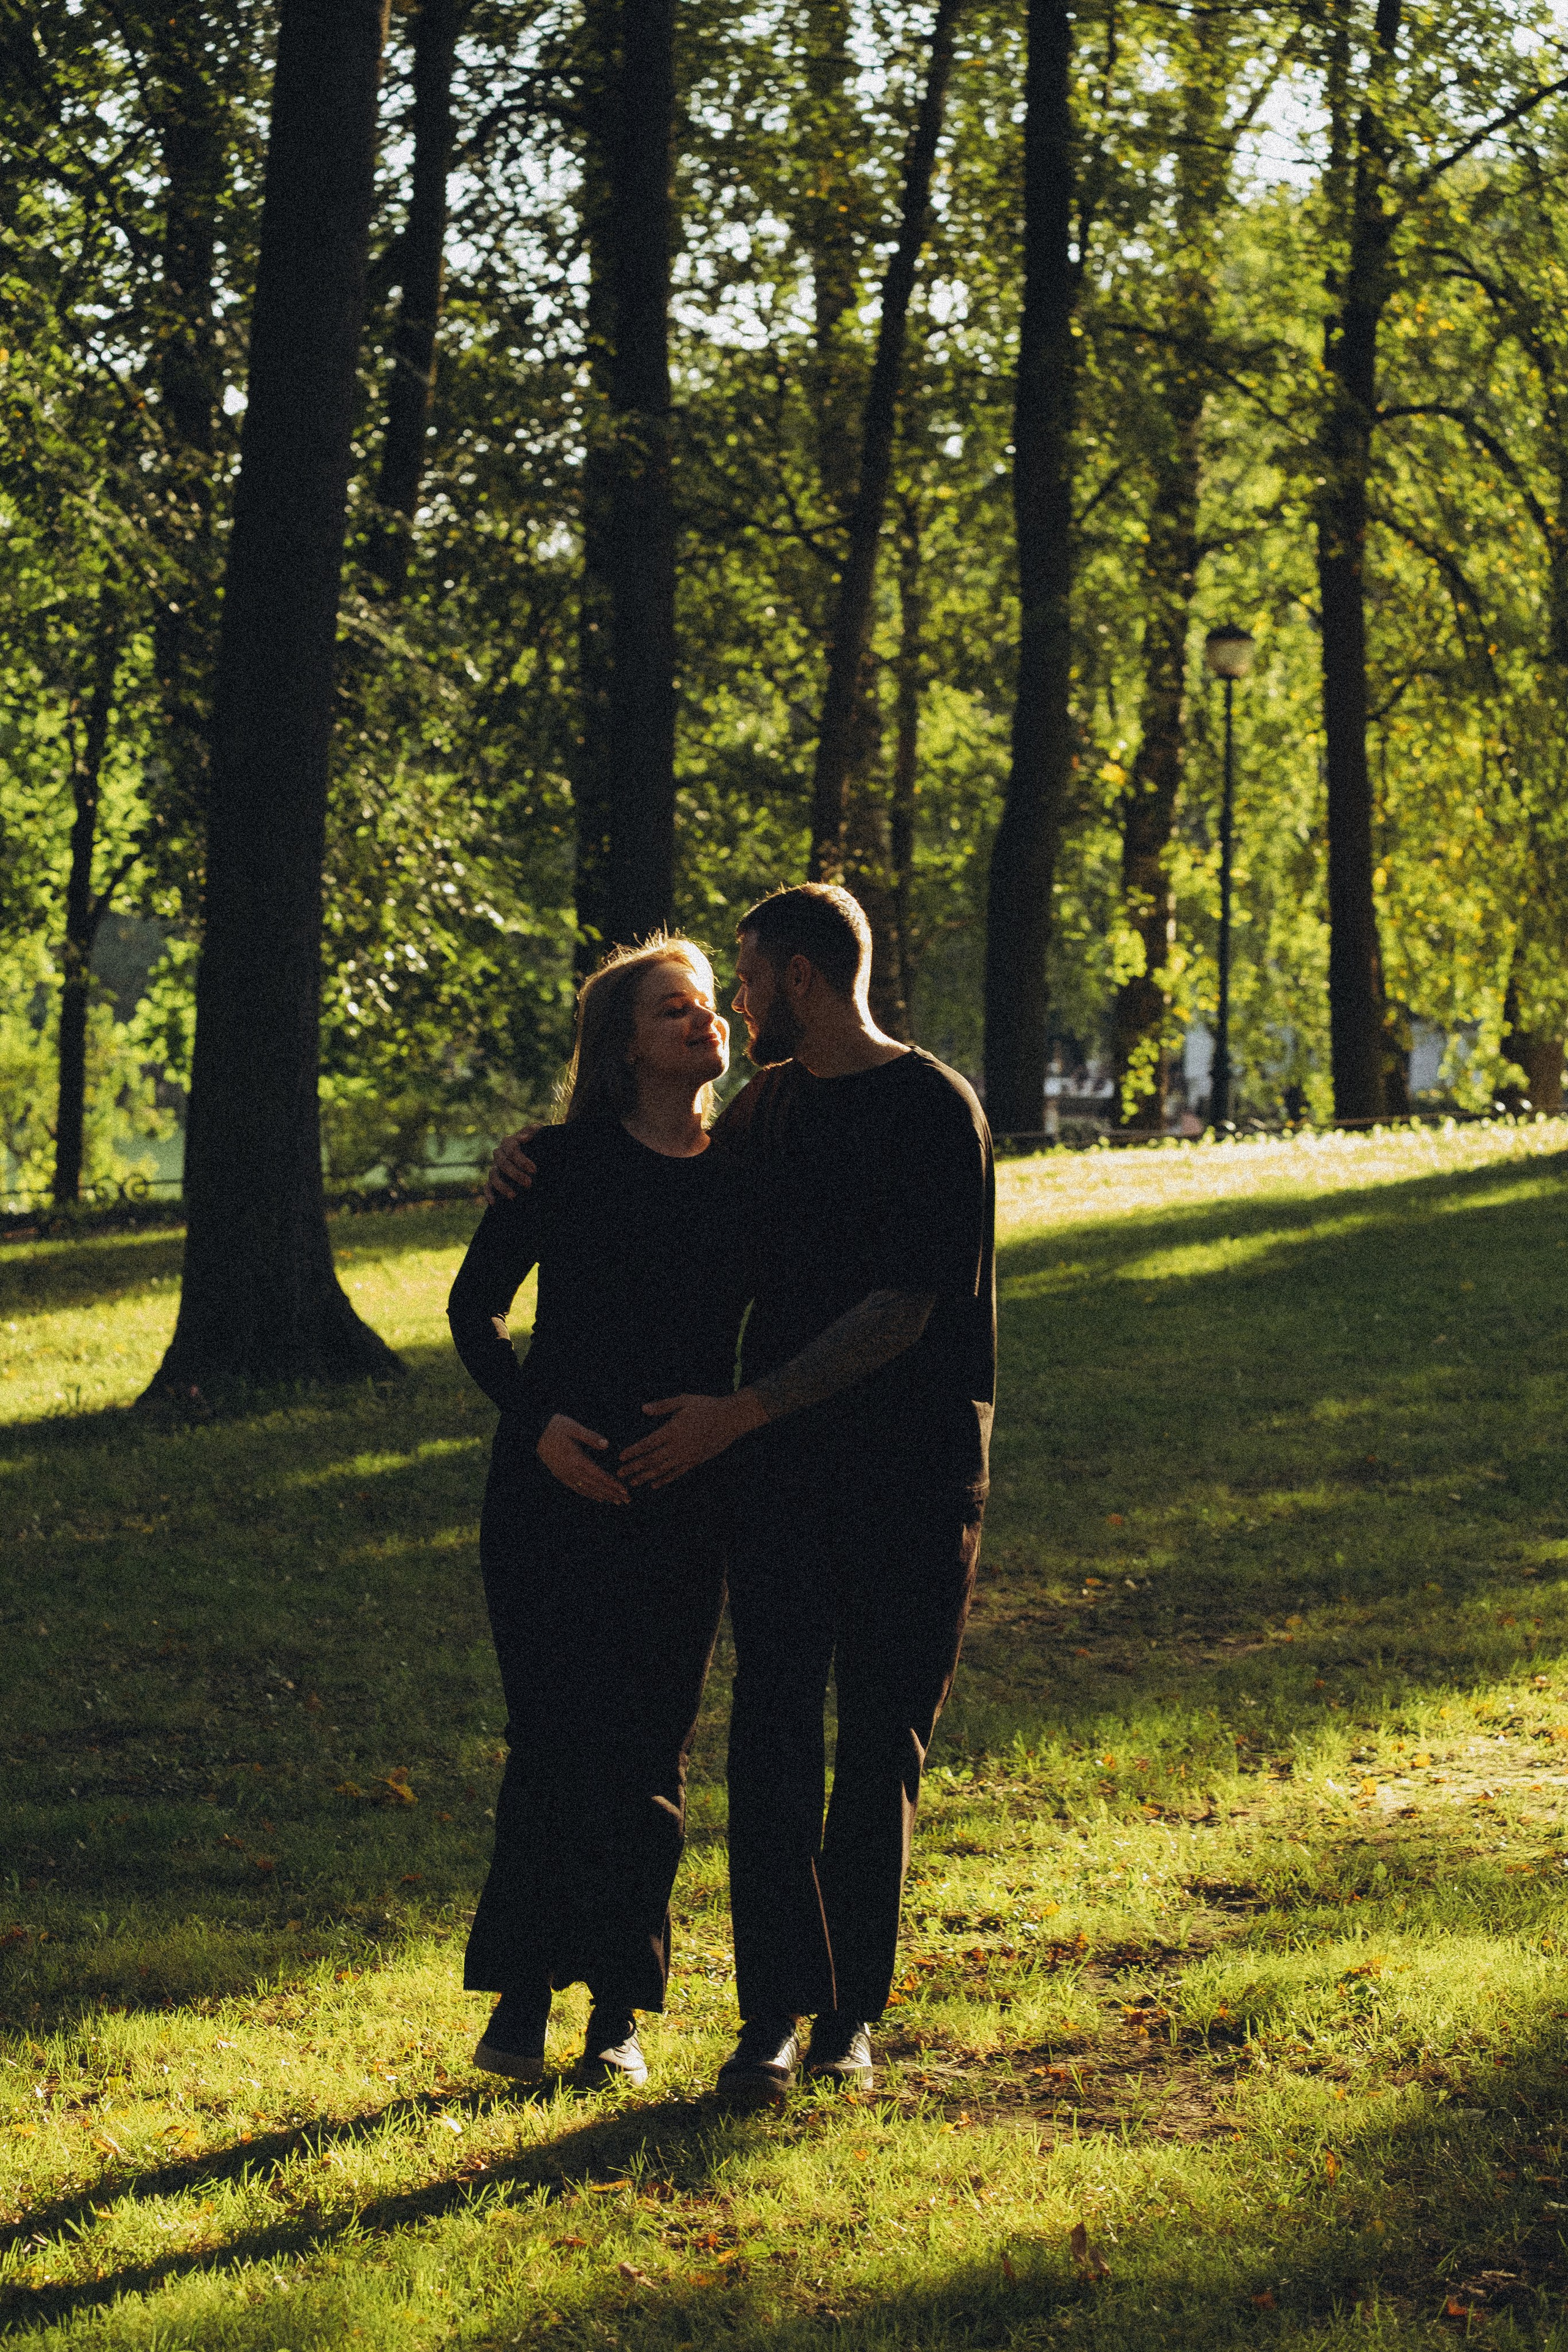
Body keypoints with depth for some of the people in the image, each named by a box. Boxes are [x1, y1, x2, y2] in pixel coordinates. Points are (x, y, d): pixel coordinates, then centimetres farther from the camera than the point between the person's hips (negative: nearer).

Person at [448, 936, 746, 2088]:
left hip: (687, 1499, 2)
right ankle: (521, 2000, 4)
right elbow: (475, 1309, 5)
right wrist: (536, 1420, -10)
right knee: (555, 1740, -6)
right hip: (557, 1482, -2)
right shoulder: (564, 1162, 0)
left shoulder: (746, 1172, 7)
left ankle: (620, 2013, 10)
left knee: (648, 1753, 3)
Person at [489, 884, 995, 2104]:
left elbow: (901, 1309, -15)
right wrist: (540, 1153, 11)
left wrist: (739, 1411, -18)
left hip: (911, 1466, -5)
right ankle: (778, 2011, -8)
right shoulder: (767, 1108, 13)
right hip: (781, 1466, 5)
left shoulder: (935, 1112, -8)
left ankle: (852, 2012, 11)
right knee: (772, 1726, -7)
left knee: (883, 1741, 3)